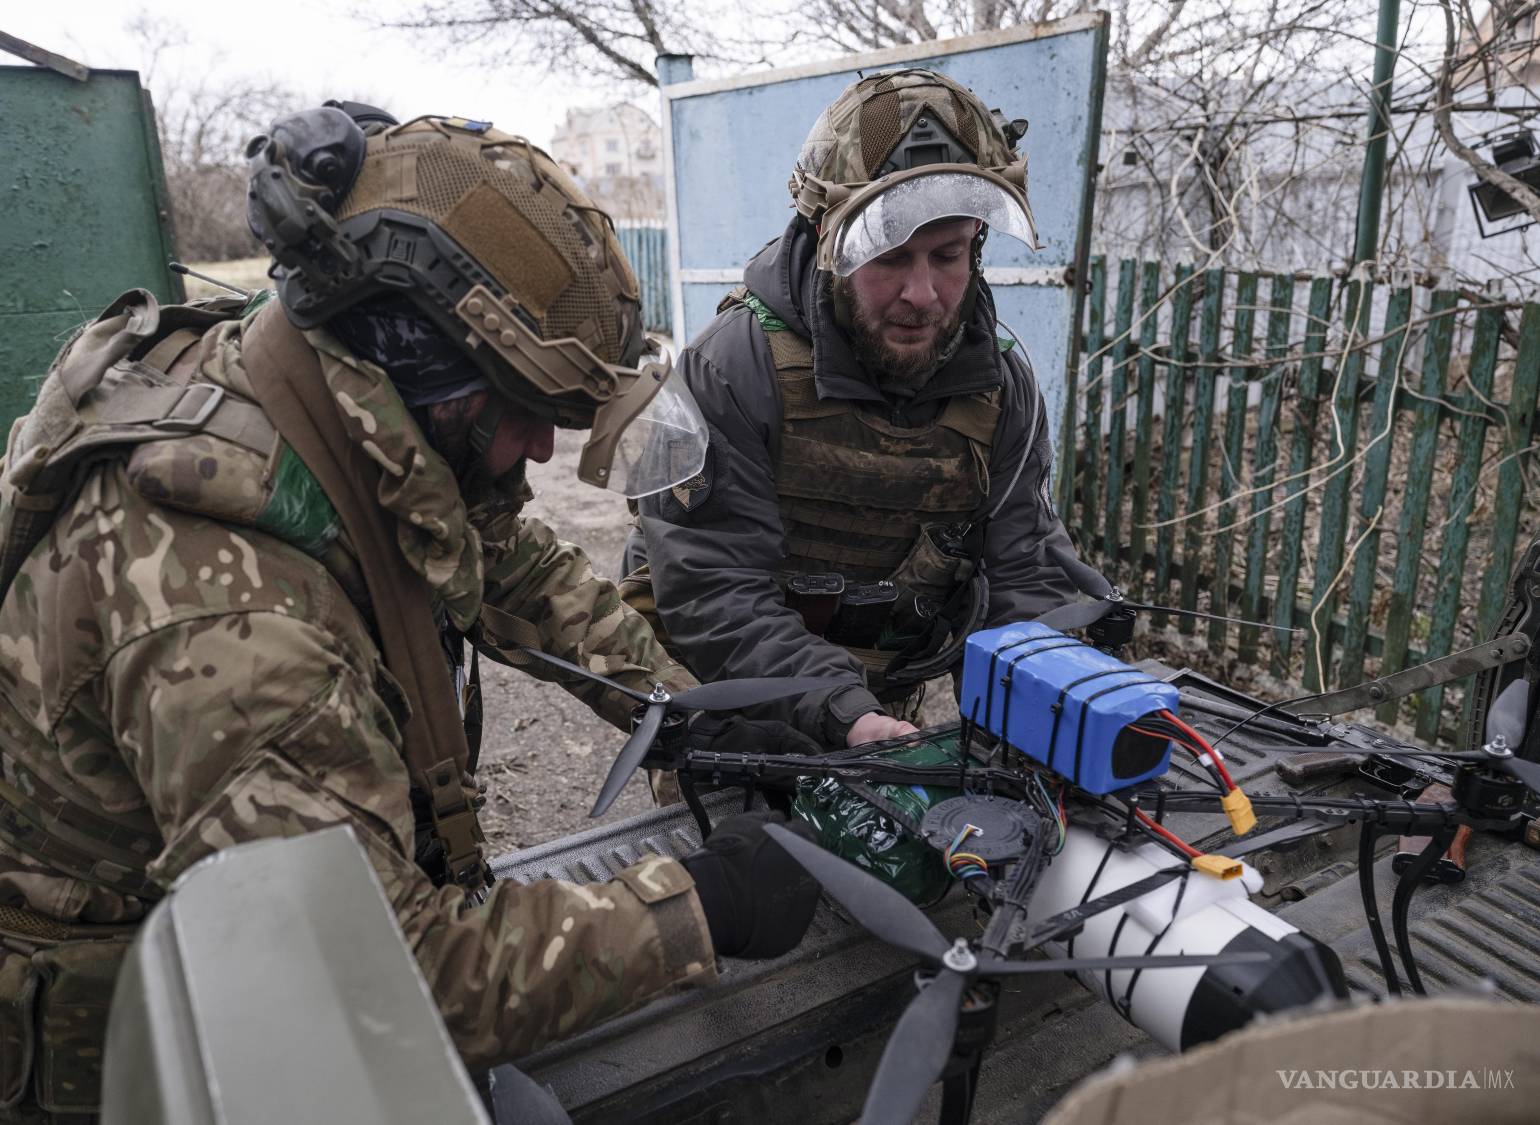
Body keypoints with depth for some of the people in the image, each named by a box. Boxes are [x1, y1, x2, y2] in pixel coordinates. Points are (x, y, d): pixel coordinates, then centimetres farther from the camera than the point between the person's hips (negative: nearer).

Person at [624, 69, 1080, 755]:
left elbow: (1024, 577, -7)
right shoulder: (733, 367, -23)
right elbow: (712, 593, -27)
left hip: (886, 715, 4)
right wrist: (844, 715, -38)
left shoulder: (1002, 388, -7)